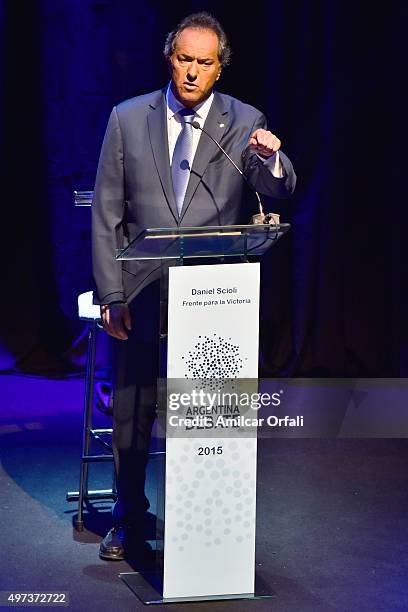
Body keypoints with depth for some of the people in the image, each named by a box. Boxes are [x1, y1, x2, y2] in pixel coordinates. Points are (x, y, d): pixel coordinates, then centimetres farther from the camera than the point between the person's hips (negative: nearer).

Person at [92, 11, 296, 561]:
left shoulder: (245, 123, 1)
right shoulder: (128, 119, 2)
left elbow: (279, 191, -11)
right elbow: (107, 214, 2)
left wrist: (271, 159, -35)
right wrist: (111, 296, -4)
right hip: (142, 293, 1)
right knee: (131, 415, 9)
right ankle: (129, 518, 27)